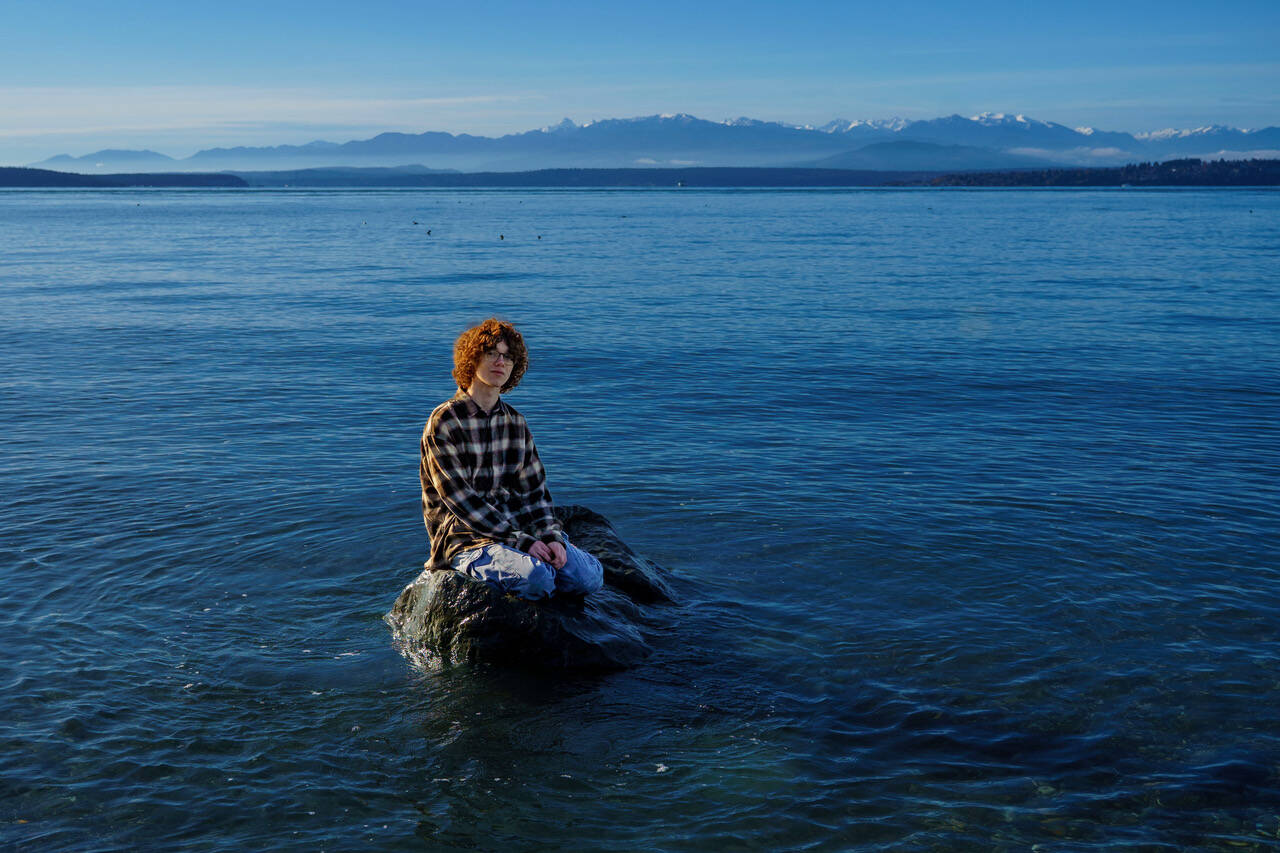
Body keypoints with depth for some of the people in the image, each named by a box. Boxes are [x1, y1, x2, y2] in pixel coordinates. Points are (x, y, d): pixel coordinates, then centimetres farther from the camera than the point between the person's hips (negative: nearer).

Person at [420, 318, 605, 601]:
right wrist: (522, 542, -19)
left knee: (590, 576, -16)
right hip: (464, 538, -6)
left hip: (518, 526, 6)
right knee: (535, 576, -34)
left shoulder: (515, 421, 12)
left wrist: (552, 537, -8)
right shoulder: (444, 422, -8)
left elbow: (534, 489, 12)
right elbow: (461, 501, -14)